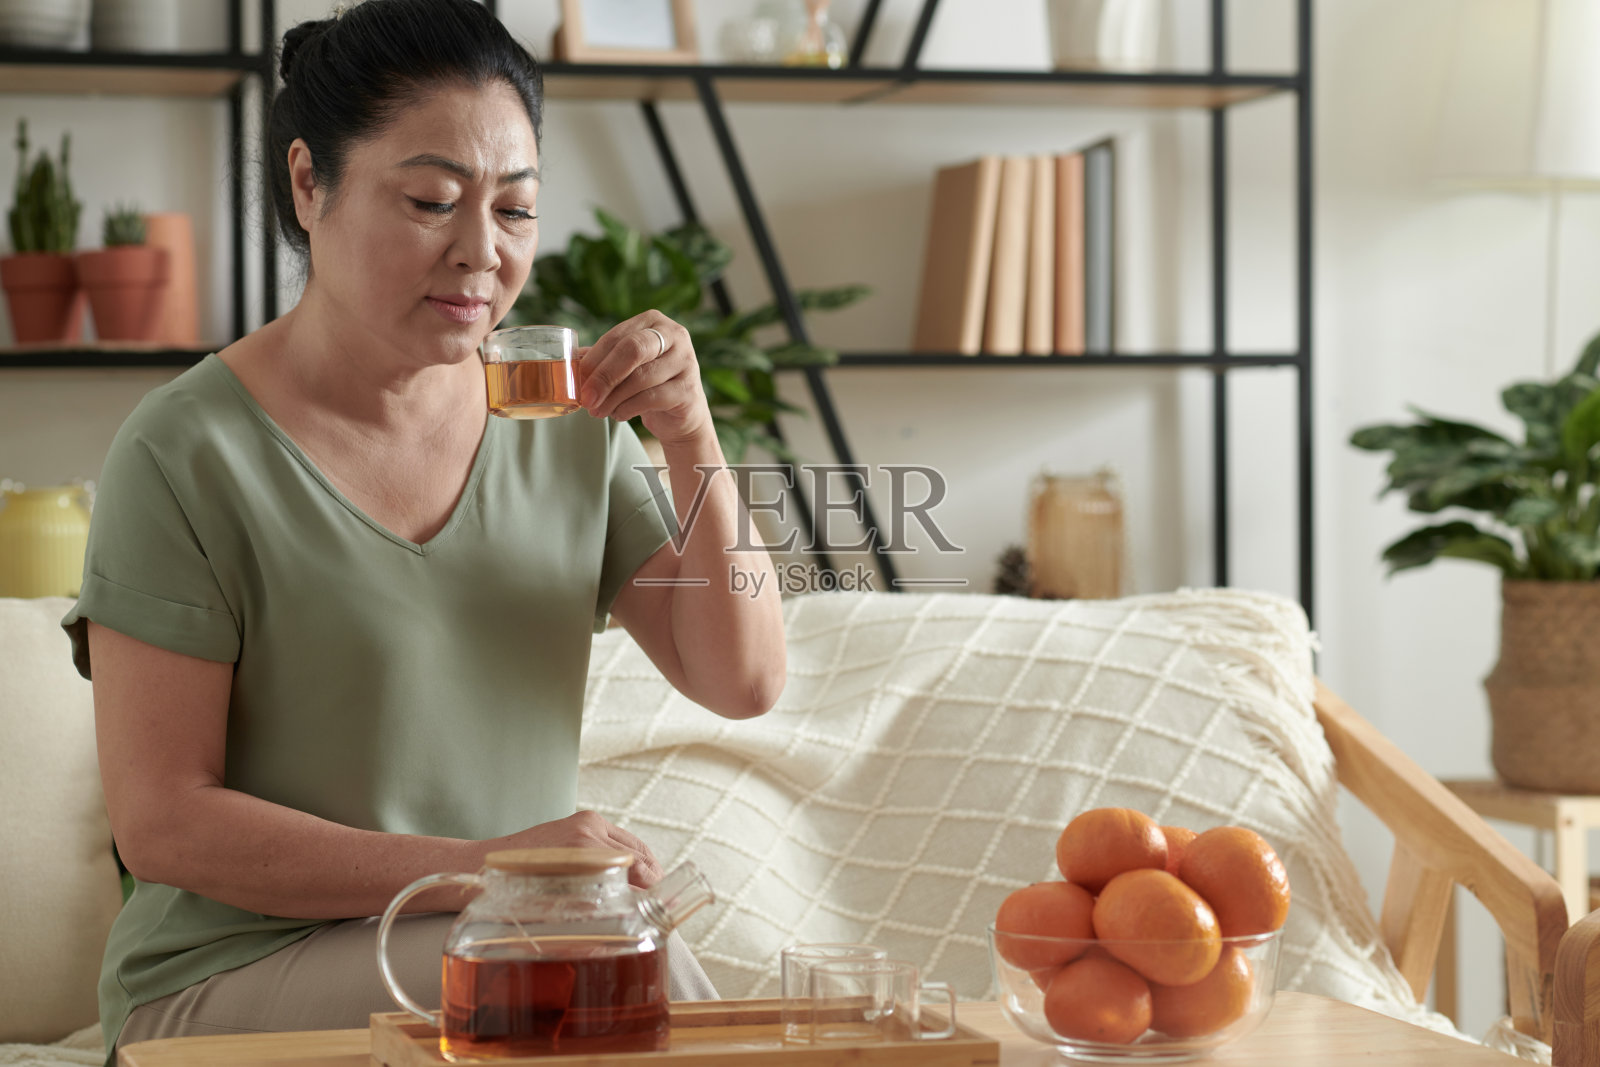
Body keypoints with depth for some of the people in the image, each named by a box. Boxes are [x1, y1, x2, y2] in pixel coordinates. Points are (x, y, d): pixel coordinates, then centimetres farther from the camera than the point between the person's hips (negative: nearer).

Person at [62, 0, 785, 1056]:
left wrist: (692, 439, -12)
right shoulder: (187, 453, -10)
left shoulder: (565, 424, 7)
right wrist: (481, 869, -21)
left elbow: (744, 682, 4)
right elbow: (161, 822, -12)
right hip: (241, 978, -5)